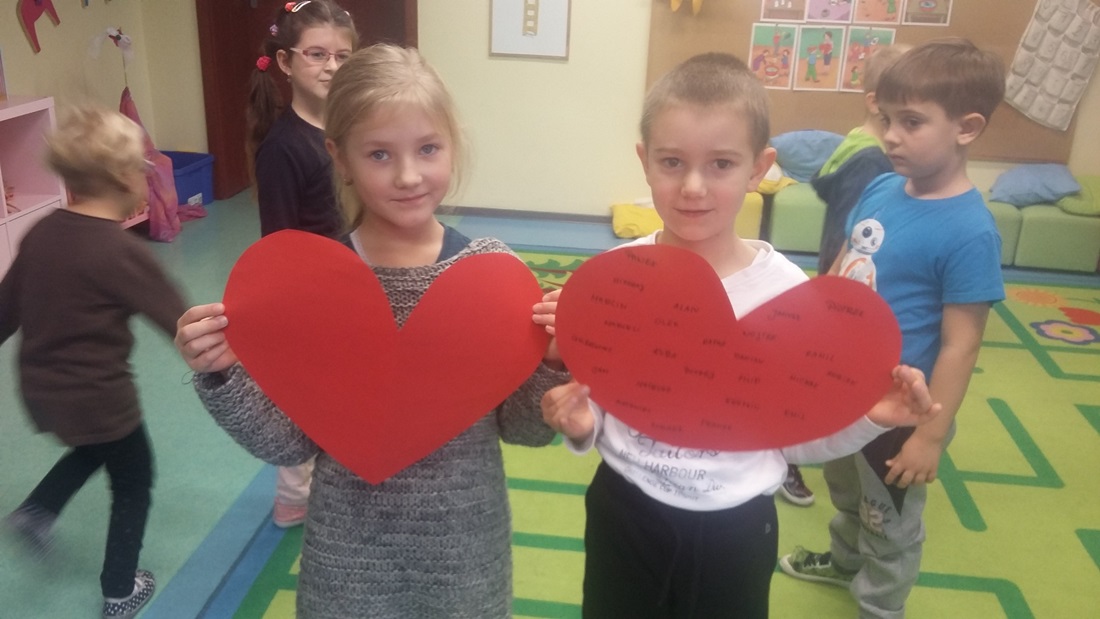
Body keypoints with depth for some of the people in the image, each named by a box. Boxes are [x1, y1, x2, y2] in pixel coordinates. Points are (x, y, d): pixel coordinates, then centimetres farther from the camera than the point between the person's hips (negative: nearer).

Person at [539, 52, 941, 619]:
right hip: (623, 512, 1)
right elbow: (593, 404, -2)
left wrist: (865, 418, -23)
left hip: (735, 529, 0)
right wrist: (578, 423, -22)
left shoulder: (785, 289, -15)